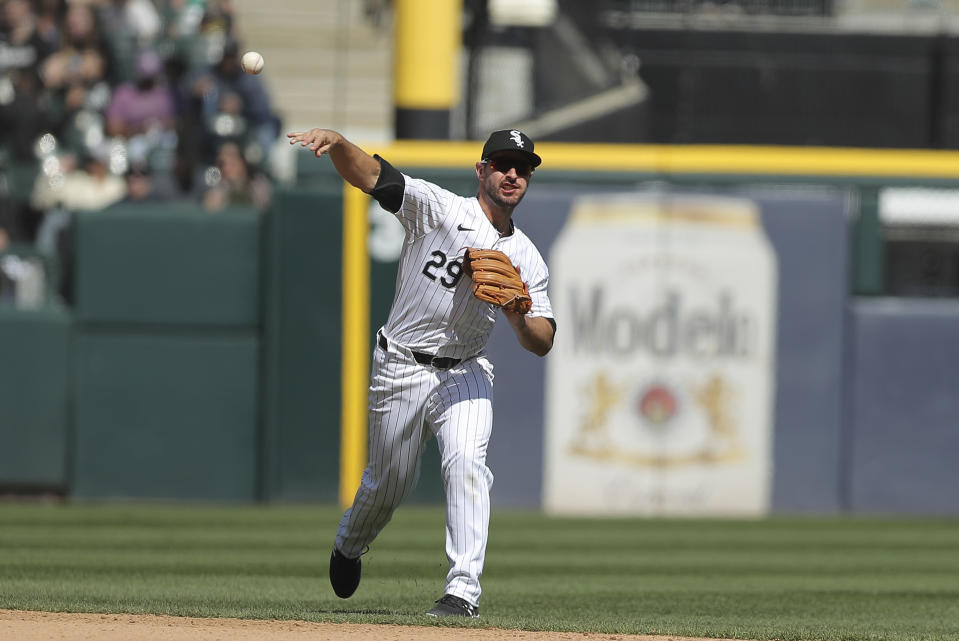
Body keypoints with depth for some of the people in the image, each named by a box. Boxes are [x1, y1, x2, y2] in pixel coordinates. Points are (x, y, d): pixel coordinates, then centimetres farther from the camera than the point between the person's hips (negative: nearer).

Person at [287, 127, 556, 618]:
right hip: (401, 371, -2)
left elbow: (542, 344, 2)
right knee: (387, 484, 10)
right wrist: (336, 142, -37)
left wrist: (517, 312, -20)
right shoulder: (438, 209, -6)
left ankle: (464, 590, -26)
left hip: (465, 374, 2)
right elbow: (368, 173, -16)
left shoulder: (526, 259, 4)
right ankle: (349, 544, 45)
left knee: (466, 462, -24)